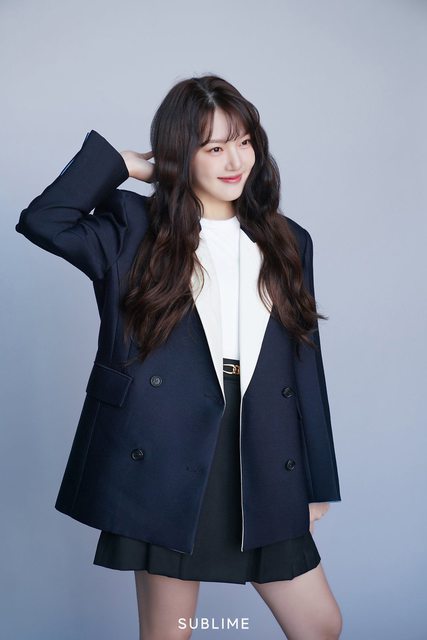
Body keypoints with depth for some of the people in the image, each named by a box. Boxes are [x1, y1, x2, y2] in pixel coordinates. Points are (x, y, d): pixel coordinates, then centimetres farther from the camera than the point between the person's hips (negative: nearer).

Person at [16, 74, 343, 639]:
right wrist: (120, 164, -4)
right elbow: (42, 221, -16)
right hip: (165, 468, -2)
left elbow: (306, 363, 9)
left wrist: (317, 484, 9)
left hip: (262, 472, 3)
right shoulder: (134, 232, 1)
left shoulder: (287, 242, 9)